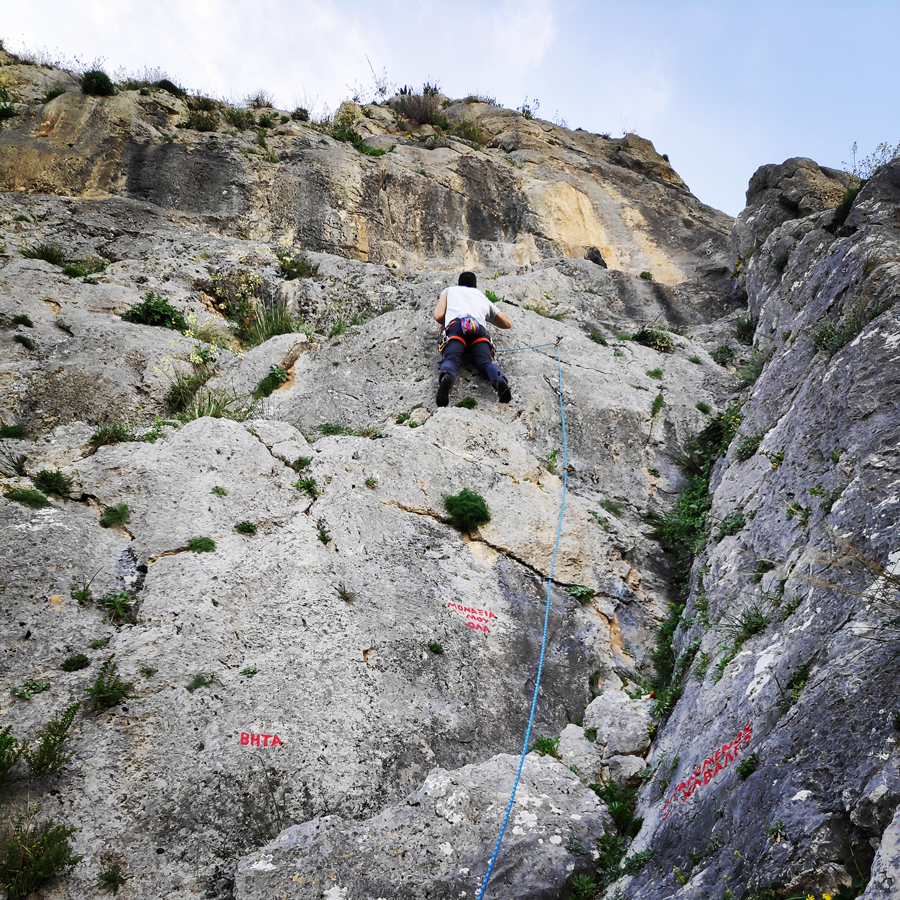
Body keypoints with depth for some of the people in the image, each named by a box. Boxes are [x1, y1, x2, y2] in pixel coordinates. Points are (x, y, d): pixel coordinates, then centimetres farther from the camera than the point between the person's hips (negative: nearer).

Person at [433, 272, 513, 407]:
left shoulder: (449, 290, 36)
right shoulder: (483, 298, 41)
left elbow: (438, 316, 19)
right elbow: (507, 323, 43)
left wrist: (446, 323, 41)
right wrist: (489, 317, 58)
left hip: (456, 325, -2)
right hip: (479, 329, 2)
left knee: (450, 359, -22)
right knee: (486, 361, -17)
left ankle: (446, 377, -57)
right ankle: (499, 380, -51)